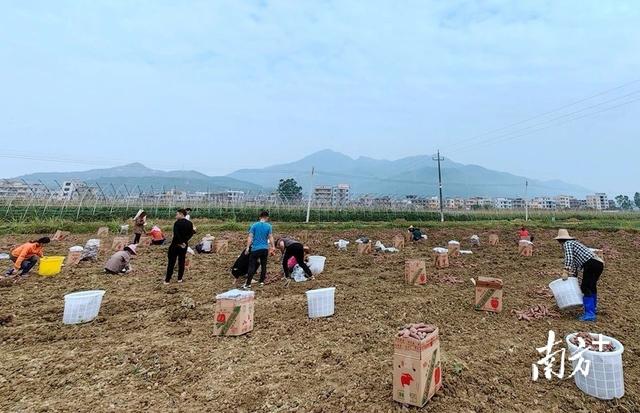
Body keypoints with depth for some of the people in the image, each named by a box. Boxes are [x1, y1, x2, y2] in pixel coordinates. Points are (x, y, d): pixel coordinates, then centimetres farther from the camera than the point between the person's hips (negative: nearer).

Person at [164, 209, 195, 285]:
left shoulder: (177, 223, -15)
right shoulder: (190, 223, 2)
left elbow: (176, 234, -22)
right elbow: (191, 233, -2)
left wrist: (181, 243, -13)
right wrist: (185, 241, -5)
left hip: (175, 244, -4)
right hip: (184, 245, 5)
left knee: (171, 262, 4)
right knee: (182, 262, 13)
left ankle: (167, 280, 8)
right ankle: (180, 278, 17)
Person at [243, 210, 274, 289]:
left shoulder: (254, 225, -1)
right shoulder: (268, 226, -1)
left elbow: (250, 237, -5)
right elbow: (270, 238, -5)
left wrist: (247, 247, -3)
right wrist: (272, 247, 4)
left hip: (255, 249, -1)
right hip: (265, 249, 1)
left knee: (252, 266, 1)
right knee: (263, 265, 14)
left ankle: (248, 284, -3)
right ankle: (262, 282, 19)